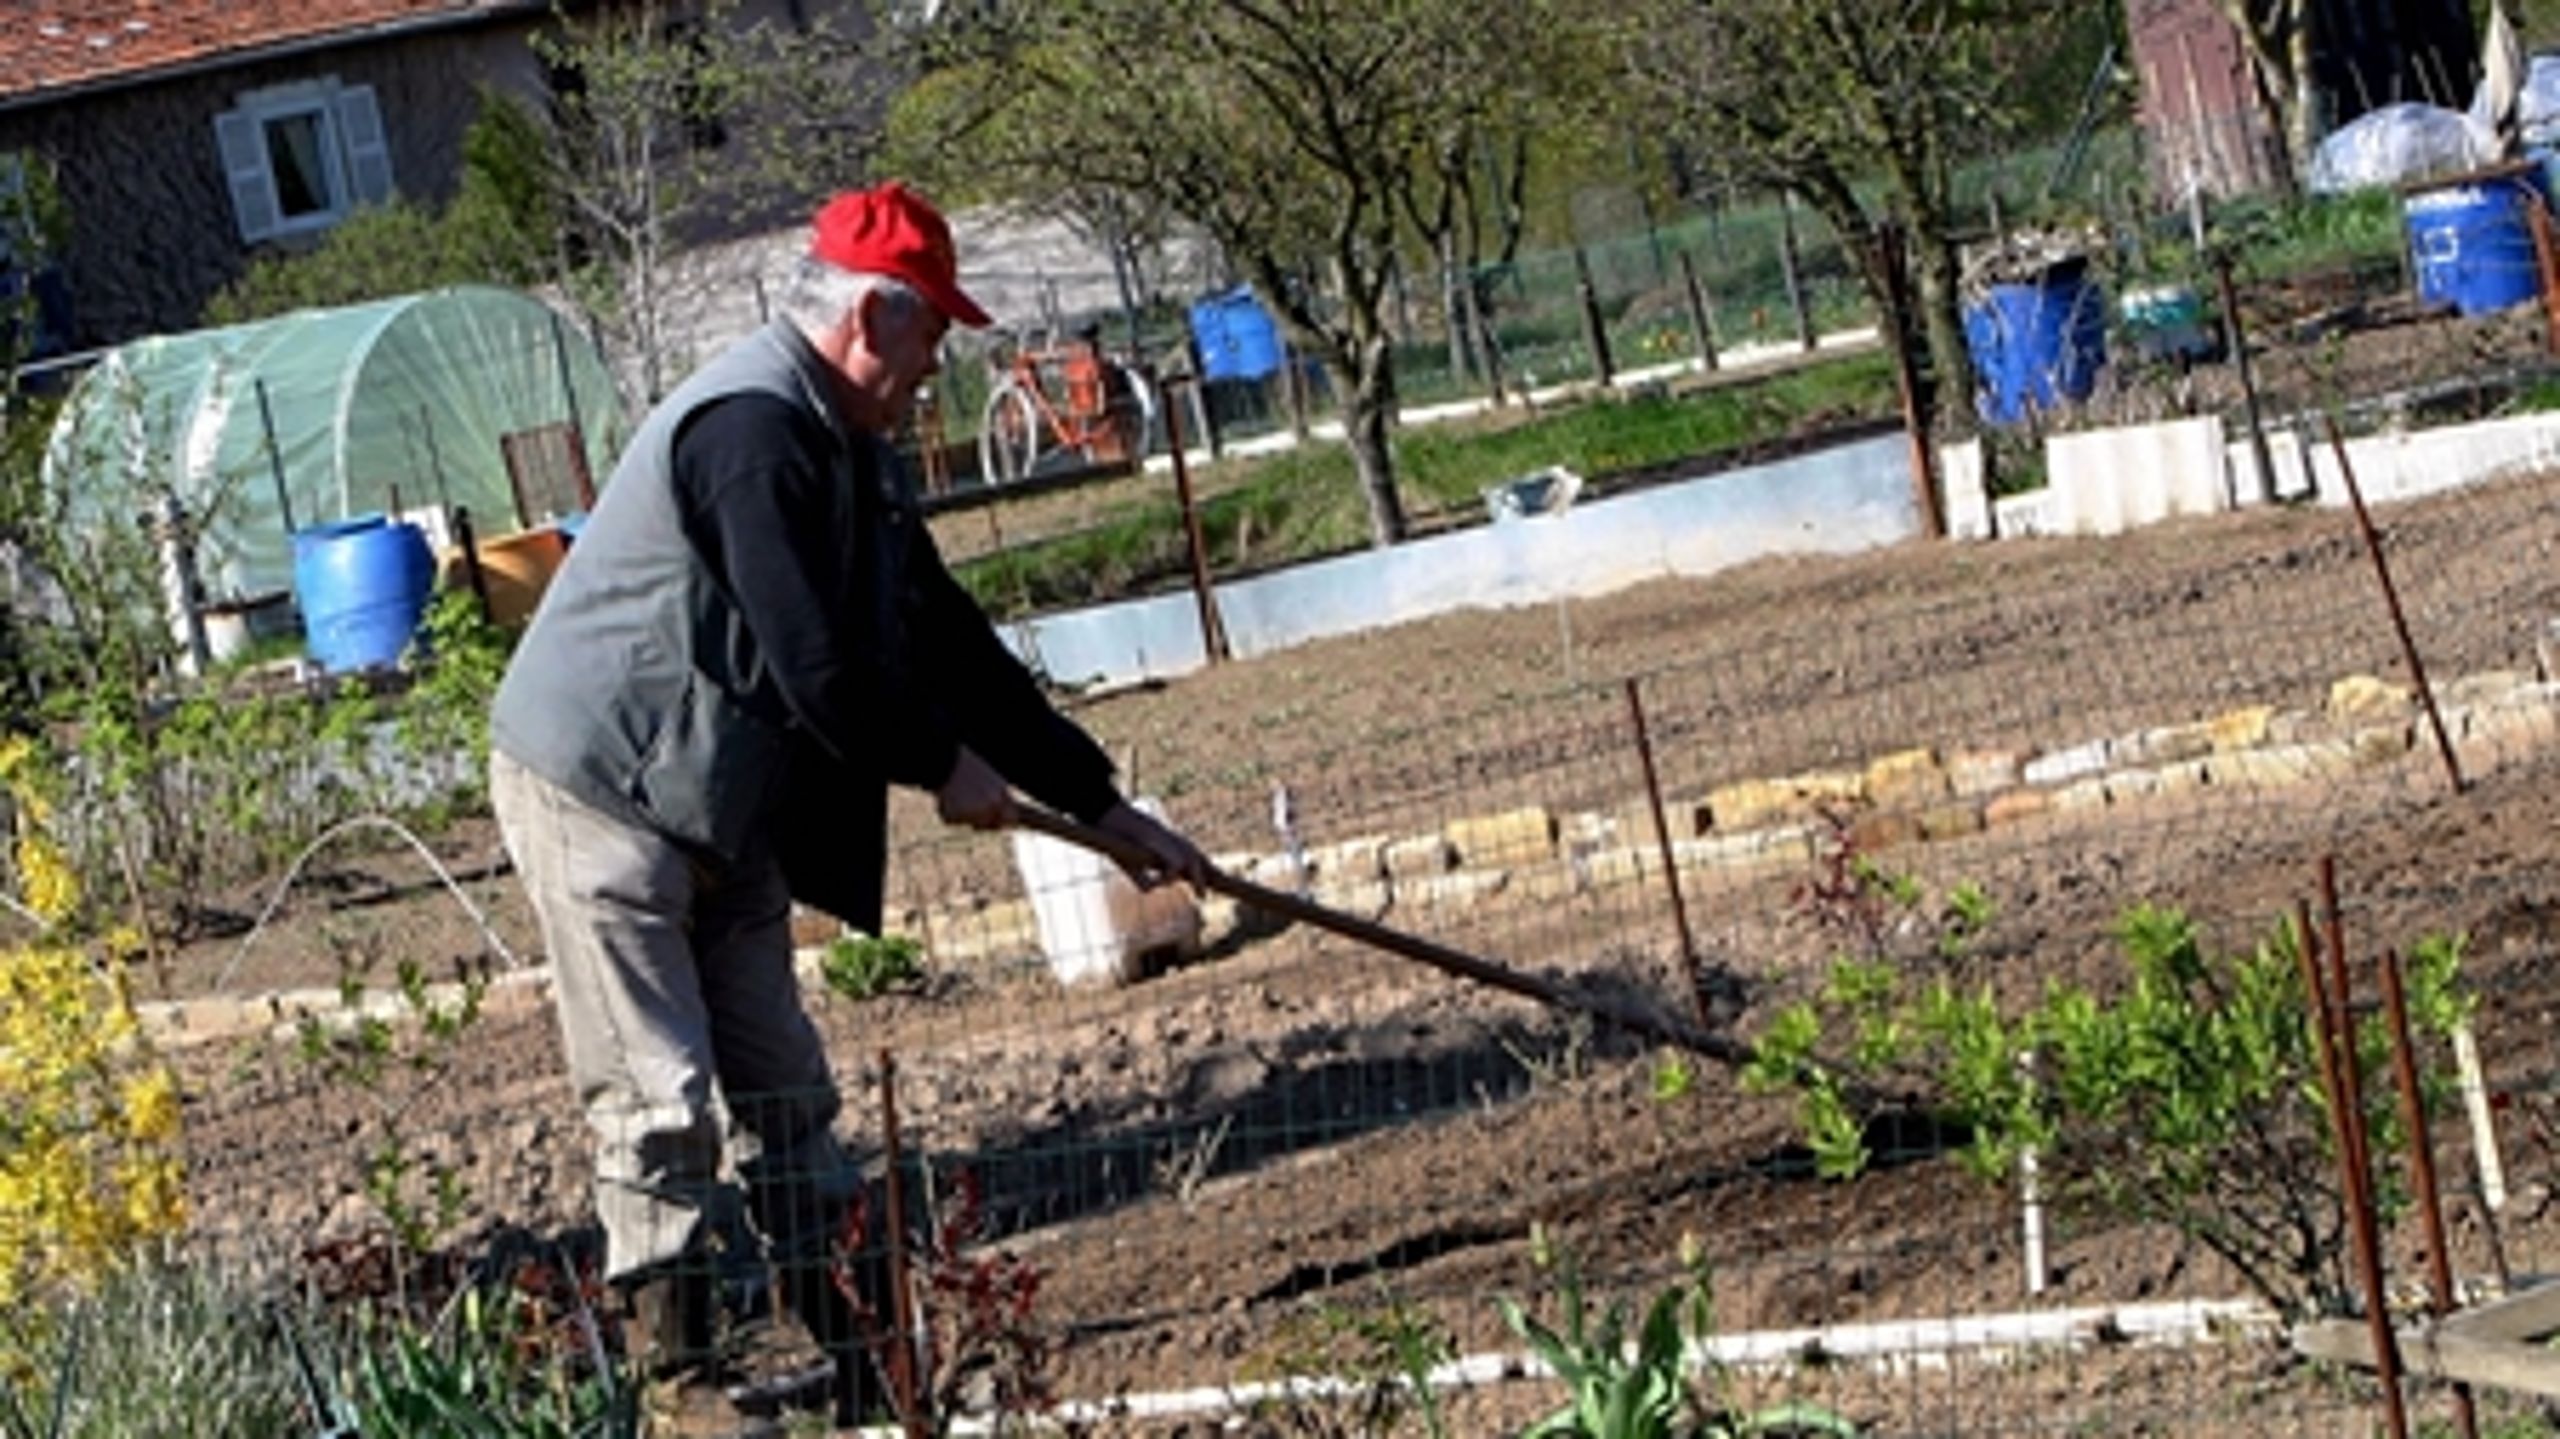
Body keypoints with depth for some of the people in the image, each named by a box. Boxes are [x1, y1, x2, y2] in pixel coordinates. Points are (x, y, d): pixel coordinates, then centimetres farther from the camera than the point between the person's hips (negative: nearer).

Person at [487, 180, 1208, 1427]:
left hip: (726, 813, 10)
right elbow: (811, 661, -26)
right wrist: (944, 765, -11)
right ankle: (676, 1380, -2)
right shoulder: (749, 428, -22)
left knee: (781, 1088, 12)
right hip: (600, 797, -10)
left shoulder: (852, 453, 11)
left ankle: (867, 1359, 17)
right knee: (657, 1099, -8)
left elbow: (945, 641, 15)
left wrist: (1101, 806, 15)